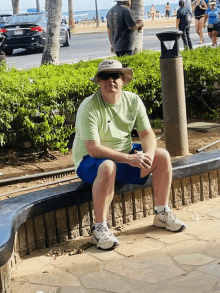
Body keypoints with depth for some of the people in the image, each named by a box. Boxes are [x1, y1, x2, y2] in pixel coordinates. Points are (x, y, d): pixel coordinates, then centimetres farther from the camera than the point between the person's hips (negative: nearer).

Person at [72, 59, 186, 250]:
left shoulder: (133, 101, -2)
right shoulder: (89, 107, -21)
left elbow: (147, 134, -2)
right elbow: (93, 149, -26)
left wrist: (149, 154, -25)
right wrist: (128, 159, -33)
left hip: (125, 153, 6)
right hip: (90, 161, -6)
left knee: (163, 157, -8)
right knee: (108, 168, -39)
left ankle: (162, 214, 6)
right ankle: (100, 230, -29)